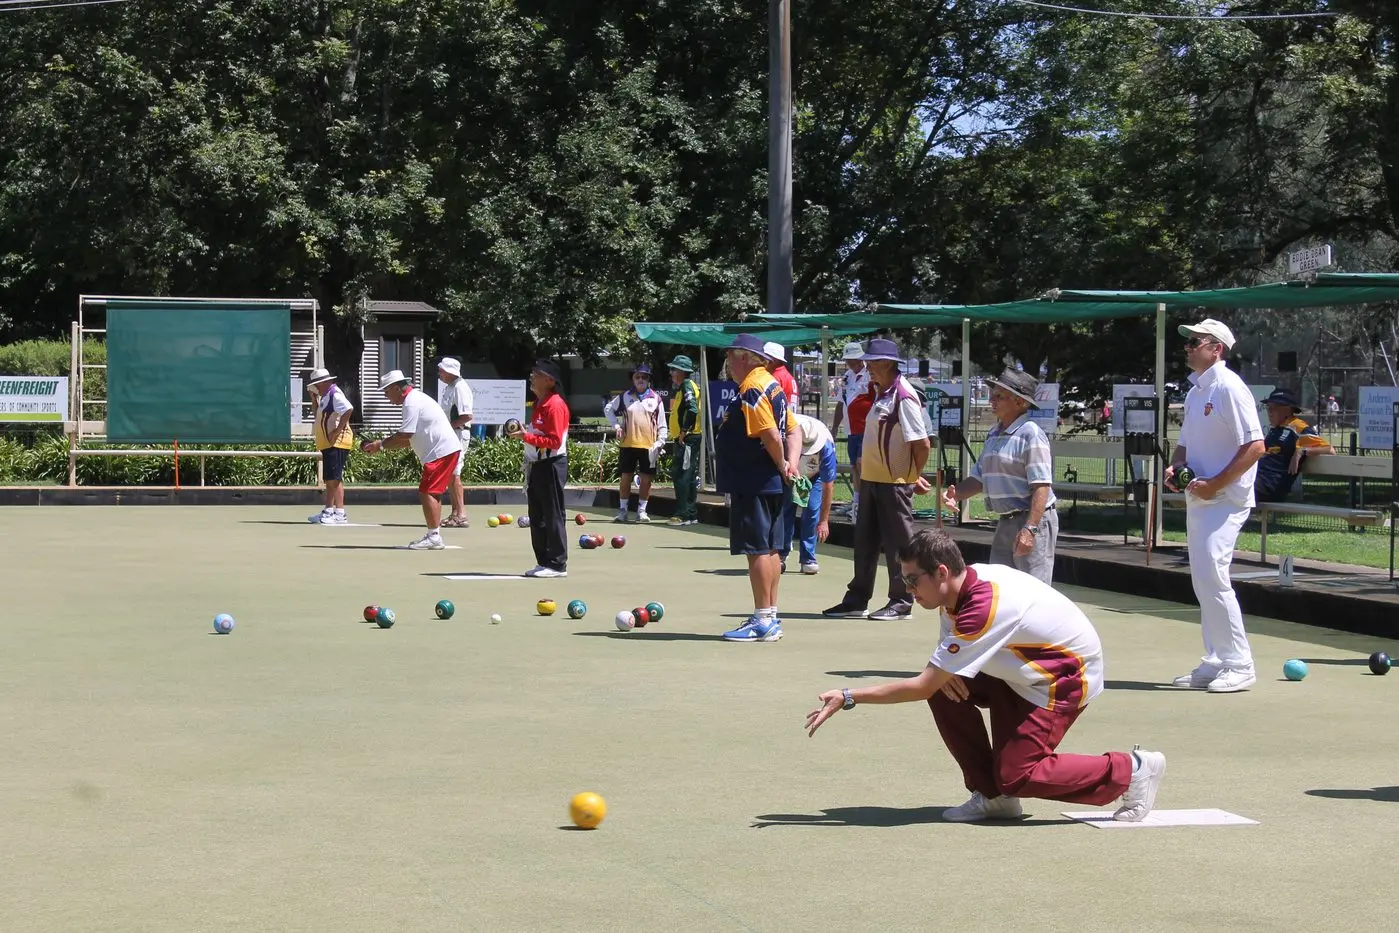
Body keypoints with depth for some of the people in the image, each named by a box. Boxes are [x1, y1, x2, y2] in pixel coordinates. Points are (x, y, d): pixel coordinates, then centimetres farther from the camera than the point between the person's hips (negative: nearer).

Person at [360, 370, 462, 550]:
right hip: (447, 449, 11)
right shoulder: (415, 398, 20)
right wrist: (383, 444, 11)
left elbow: (405, 436, -18)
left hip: (441, 451, -11)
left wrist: (381, 445, -7)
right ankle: (434, 536, 17)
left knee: (427, 492, -13)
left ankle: (434, 537, -15)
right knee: (431, 494, 14)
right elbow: (409, 439, 21)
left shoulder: (412, 402, -13)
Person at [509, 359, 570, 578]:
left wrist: (526, 436, -21)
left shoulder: (555, 405, -15)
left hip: (551, 467, -10)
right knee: (537, 517, 12)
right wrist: (523, 432, 8)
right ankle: (544, 562, 19)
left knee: (553, 516, -6)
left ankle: (557, 565, -1)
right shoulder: (539, 404, 16)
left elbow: (554, 441, -20)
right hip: (537, 465, 10)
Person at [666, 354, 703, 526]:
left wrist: (684, 431, -22)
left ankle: (684, 515, -11)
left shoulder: (687, 386, -11)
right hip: (684, 439, 11)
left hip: (688, 438, -11)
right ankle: (691, 514, 16)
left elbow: (692, 410, -25)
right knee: (688, 477, 12)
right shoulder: (682, 387, 20)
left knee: (683, 476, -11)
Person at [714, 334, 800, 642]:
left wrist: (782, 465, -11)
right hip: (771, 484, 10)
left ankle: (763, 622, -6)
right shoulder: (772, 385, 14)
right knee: (769, 550, 14)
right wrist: (790, 464, 1)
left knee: (757, 550, -7)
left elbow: (771, 435, -26)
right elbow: (793, 431, 14)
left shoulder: (752, 390, -17)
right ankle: (771, 617, 20)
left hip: (753, 485, -10)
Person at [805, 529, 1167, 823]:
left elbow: (922, 687, -31)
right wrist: (943, 672, -14)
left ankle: (1132, 771, 0)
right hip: (1025, 671, 9)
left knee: (1017, 776, -15)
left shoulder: (985, 608, -33)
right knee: (946, 685, -6)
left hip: (1068, 676, -9)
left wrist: (848, 697, -28)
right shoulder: (966, 581, -8)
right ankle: (993, 797, 4)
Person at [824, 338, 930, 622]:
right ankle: (857, 600, 21)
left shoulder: (904, 398, -17)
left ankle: (900, 603, 9)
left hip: (894, 482, -10)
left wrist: (913, 477, -9)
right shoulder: (882, 395, 13)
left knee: (897, 544, 0)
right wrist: (865, 462, 13)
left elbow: (922, 443, -18)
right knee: (865, 541, 14)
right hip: (872, 480, 10)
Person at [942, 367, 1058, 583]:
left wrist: (1030, 529, -28)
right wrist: (956, 495, 0)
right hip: (1006, 523, 9)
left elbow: (1041, 486, -21)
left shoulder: (1030, 434, -14)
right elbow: (979, 478, 20)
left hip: (1033, 520, -9)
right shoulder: (994, 434, 14)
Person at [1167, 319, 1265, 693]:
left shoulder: (1229, 387, -13)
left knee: (1212, 576, -15)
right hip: (1199, 498, 9)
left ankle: (1239, 665, -7)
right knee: (1202, 581, 11)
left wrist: (1214, 484, -20)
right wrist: (1175, 467, 2)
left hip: (1225, 499, -9)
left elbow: (1256, 446, -19)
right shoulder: (1195, 390, 14)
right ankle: (1215, 663, 18)